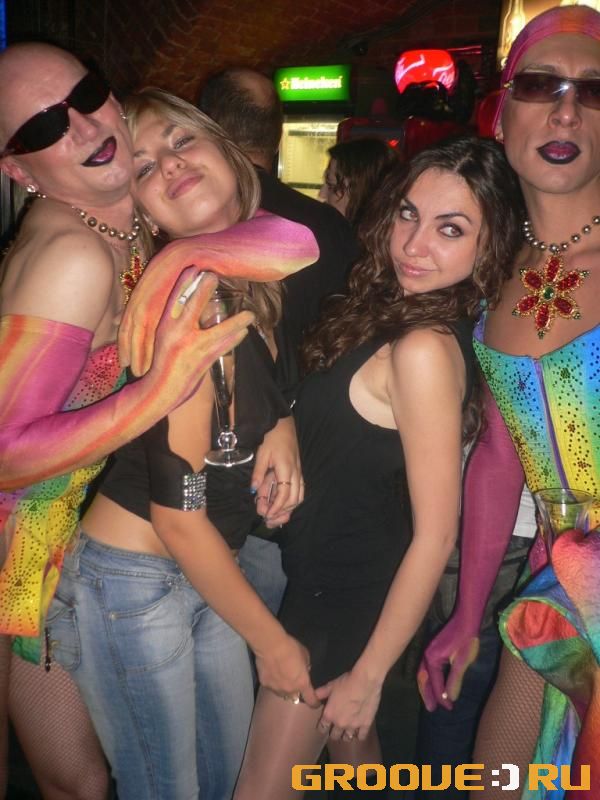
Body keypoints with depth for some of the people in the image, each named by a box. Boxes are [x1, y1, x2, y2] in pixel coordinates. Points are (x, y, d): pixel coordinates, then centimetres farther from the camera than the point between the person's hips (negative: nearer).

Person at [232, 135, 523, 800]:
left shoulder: (423, 349, -27)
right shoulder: (397, 316, 0)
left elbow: (435, 536, -24)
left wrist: (367, 676, -17)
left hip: (342, 598, -8)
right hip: (327, 576, 8)